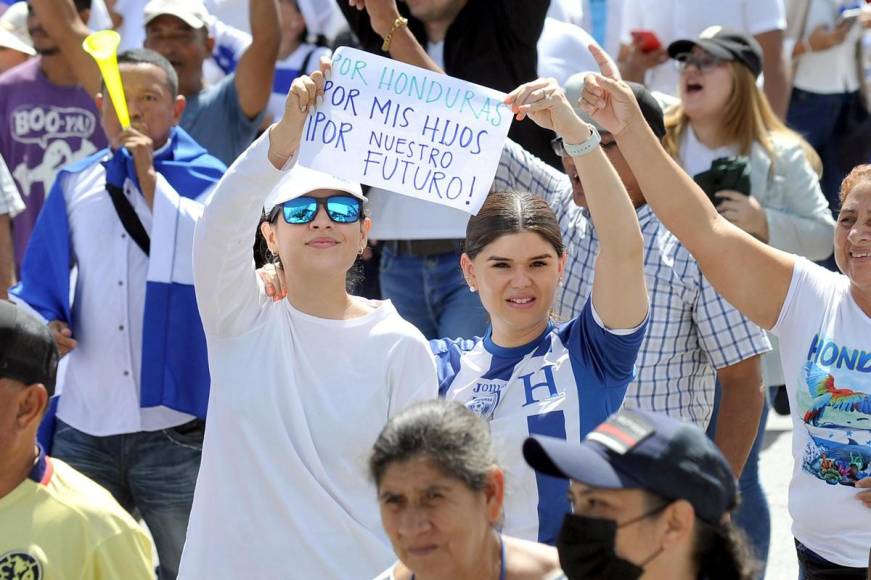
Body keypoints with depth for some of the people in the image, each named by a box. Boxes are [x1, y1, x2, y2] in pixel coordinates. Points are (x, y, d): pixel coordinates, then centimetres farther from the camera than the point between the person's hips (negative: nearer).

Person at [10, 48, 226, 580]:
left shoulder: (204, 178, 0)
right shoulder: (75, 185, 10)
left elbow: (199, 253, -20)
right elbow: (40, 281, 16)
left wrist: (149, 175, -15)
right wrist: (47, 322, -5)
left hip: (172, 422, -3)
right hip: (84, 424, 3)